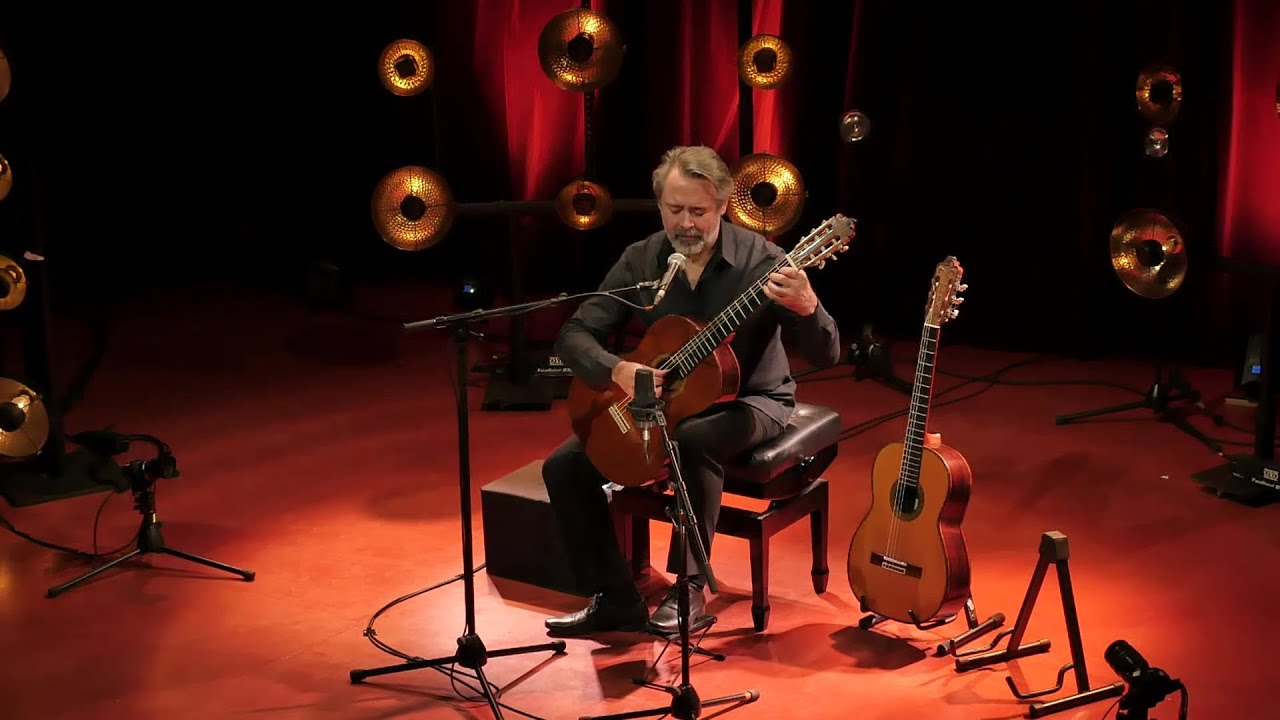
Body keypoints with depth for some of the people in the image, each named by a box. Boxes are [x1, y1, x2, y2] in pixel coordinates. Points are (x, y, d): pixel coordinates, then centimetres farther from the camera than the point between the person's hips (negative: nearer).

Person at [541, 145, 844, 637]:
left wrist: (807, 308, -43)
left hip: (750, 401, -4)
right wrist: (617, 370, -27)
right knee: (565, 466, -11)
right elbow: (574, 335, -6)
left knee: (695, 440, -38)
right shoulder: (640, 261, -5)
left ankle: (688, 589, -19)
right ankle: (617, 601, 0)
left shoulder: (761, 260, -17)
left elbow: (826, 356, -20)